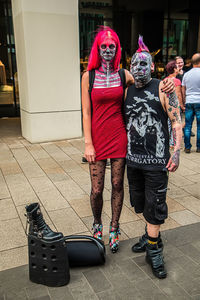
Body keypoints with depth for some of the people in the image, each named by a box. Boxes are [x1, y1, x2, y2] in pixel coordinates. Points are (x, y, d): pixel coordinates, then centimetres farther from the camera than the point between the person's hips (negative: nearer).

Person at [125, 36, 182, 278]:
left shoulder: (163, 89, -5)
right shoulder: (128, 90, 8)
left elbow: (177, 122, -7)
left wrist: (177, 152, -14)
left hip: (156, 159, -5)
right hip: (133, 158, 6)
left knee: (156, 205, 0)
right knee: (140, 202, 17)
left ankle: (153, 251, 16)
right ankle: (152, 236, 39)